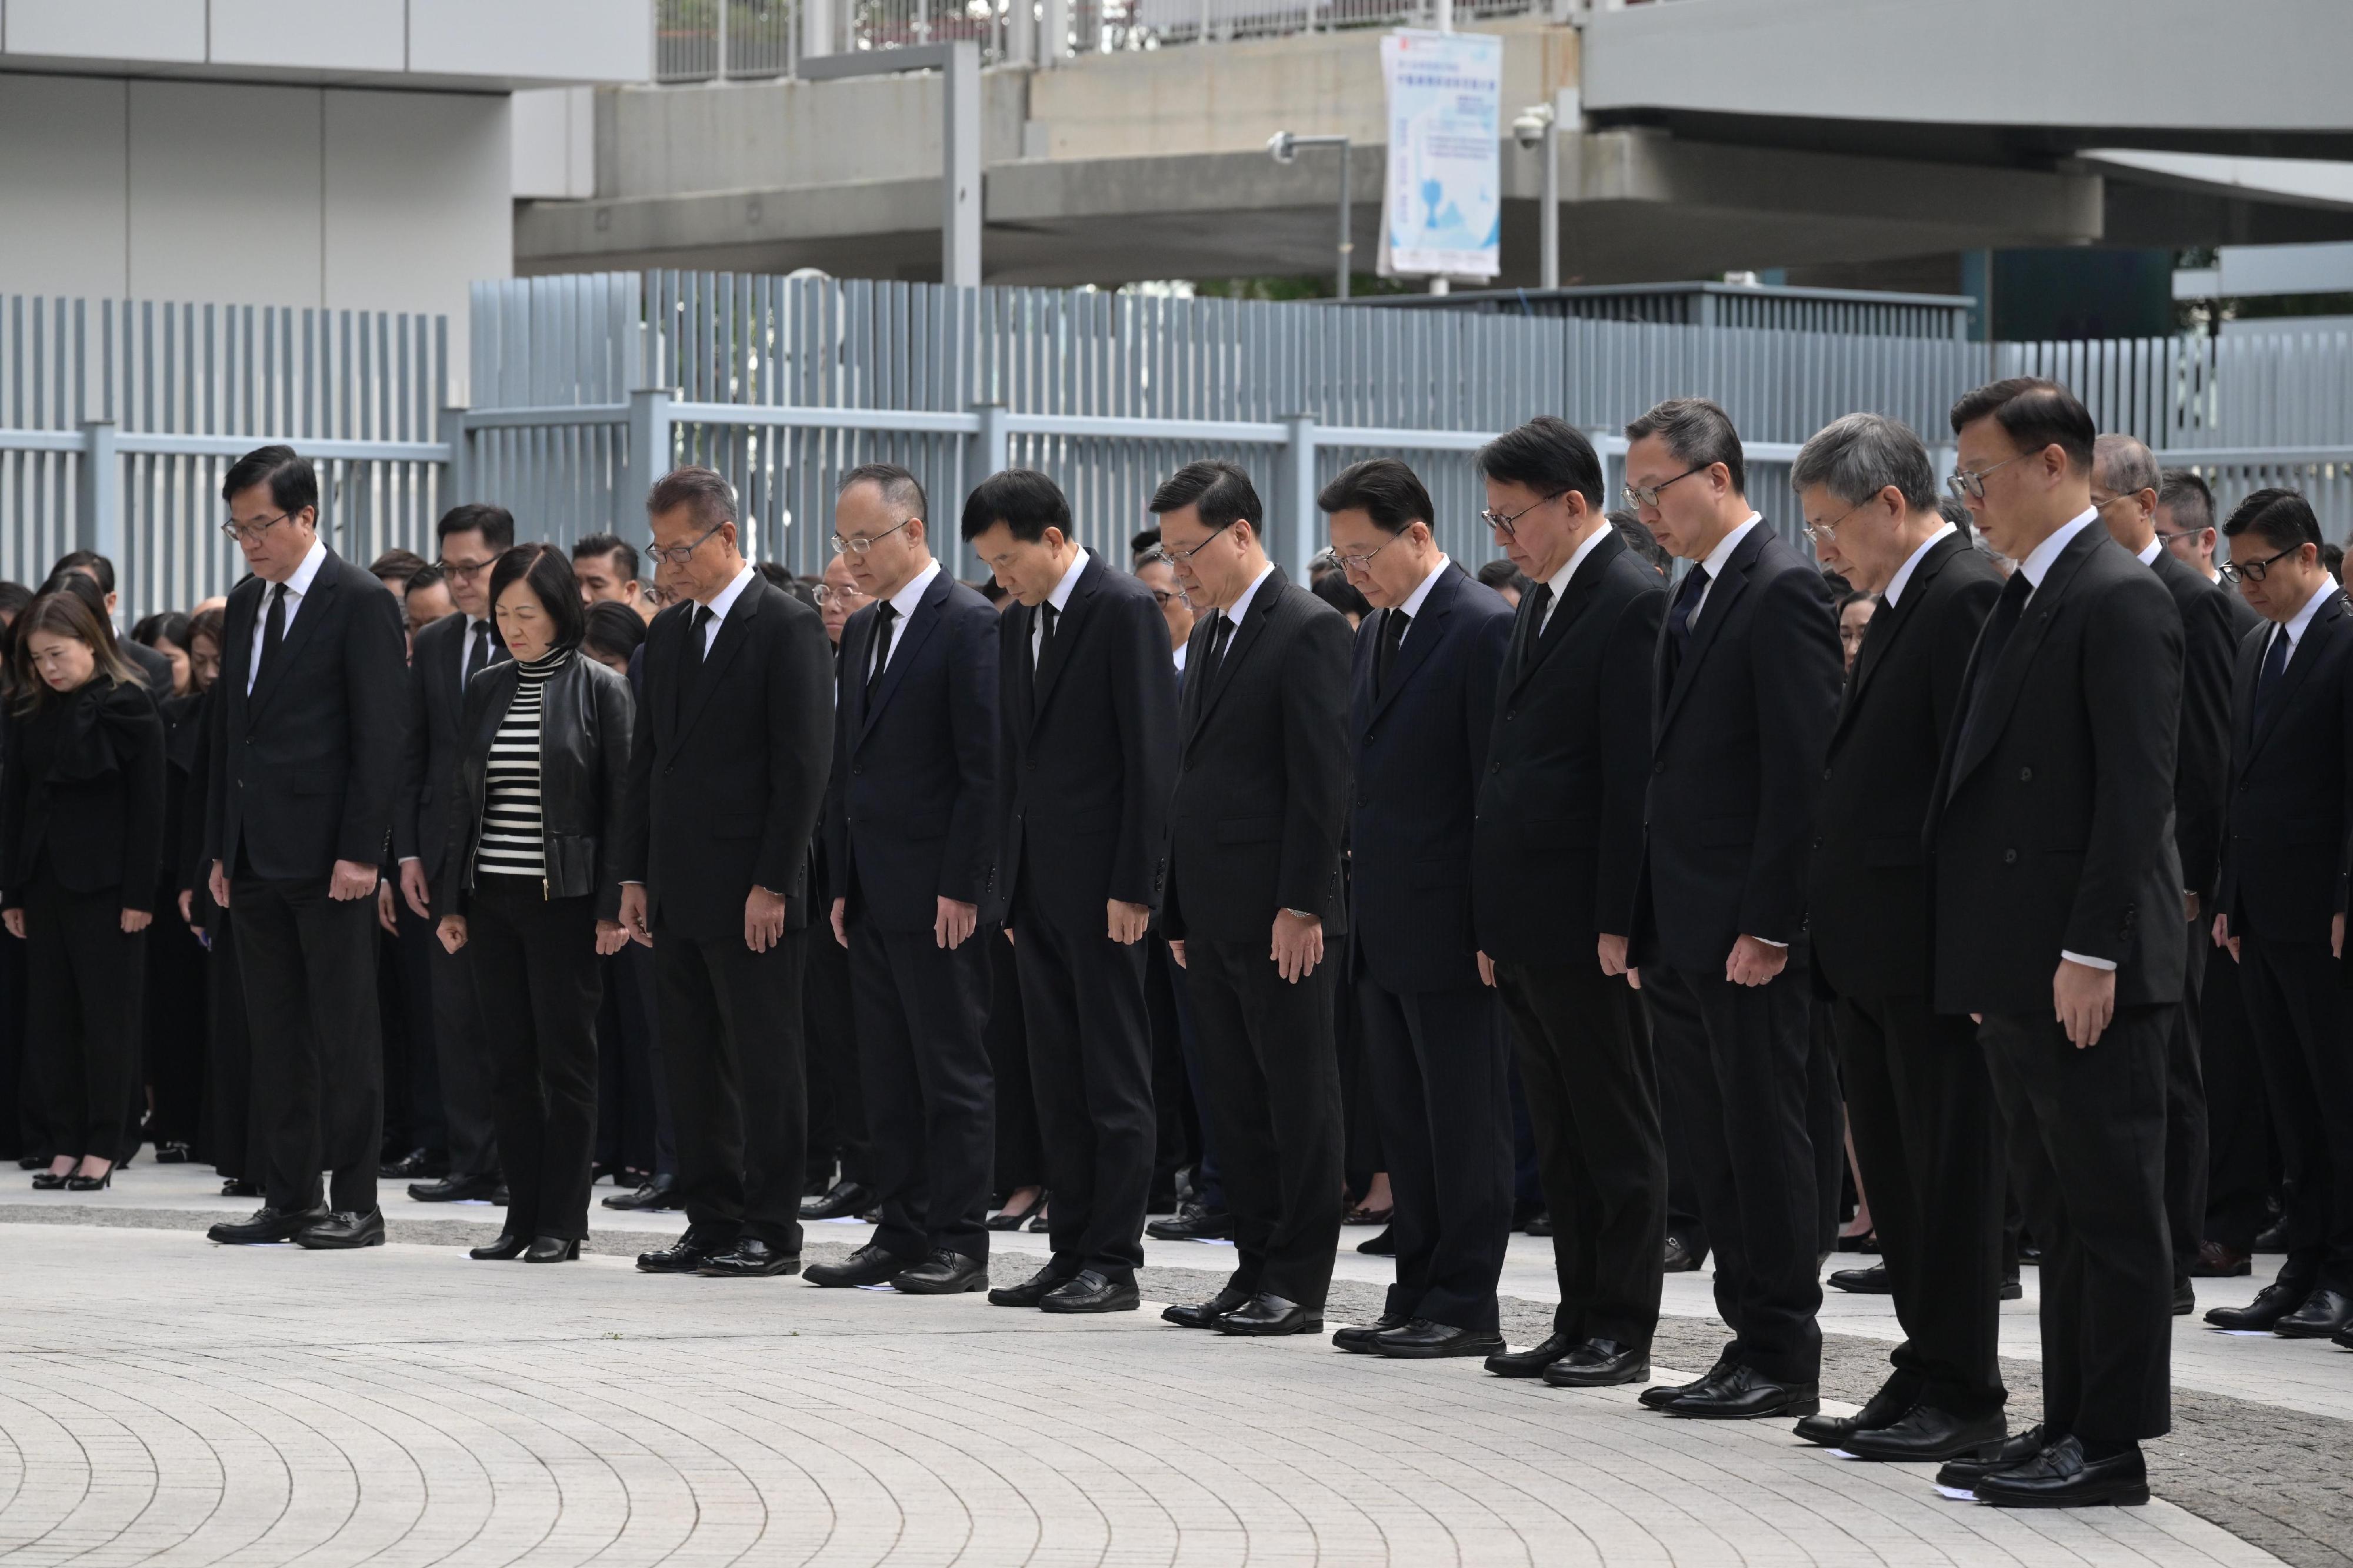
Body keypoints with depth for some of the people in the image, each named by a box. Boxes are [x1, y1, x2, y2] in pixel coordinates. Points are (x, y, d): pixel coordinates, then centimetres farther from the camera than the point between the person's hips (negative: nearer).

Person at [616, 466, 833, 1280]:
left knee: (764, 1067, -3)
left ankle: (772, 1233, 2)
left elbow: (804, 763, -12)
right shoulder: (667, 633, 15)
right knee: (692, 1066, 9)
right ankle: (712, 1224, 15)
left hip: (751, 891, -7)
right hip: (677, 891, 8)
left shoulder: (788, 628, -8)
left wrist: (773, 884, -16)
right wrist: (635, 873, 12)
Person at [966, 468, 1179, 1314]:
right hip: (1038, 885, 8)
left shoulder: (1125, 610, -10)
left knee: (1115, 1078, -4)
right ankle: (1072, 1251, 13)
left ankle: (1114, 1262, -3)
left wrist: (1134, 887, -17)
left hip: (1102, 884, -8)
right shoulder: (1015, 625, 15)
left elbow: (1153, 757, -13)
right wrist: (1007, 883, 14)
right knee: (1056, 1082, 9)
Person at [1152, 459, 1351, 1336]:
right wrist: (1182, 912, 16)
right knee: (1236, 1102, 11)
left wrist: (1302, 906, -18)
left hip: (1281, 919, -9)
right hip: (1214, 917, 9)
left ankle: (1298, 1287, 0)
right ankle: (1256, 1272, 16)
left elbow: (1323, 780, -15)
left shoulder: (1308, 630, -10)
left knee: (1298, 1099, -2)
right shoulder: (1210, 637, 17)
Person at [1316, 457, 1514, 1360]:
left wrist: (1491, 922, -17)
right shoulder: (1377, 629, 15)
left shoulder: (1484, 629, -12)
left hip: (1447, 923, -9)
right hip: (1382, 926, 9)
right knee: (1405, 1125, 12)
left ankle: (1465, 1308, 1)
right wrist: (1354, 894, 13)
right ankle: (1419, 1295, 17)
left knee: (1464, 1125, -3)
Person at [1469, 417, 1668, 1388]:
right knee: (1561, 1139, 12)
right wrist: (1492, 922, 16)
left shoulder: (1634, 603, -13)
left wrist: (1618, 922, -19)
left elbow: (1635, 774, -17)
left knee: (1618, 1135, -1)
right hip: (1527, 927, 9)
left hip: (1588, 928, -9)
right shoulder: (1540, 604, 16)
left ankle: (1624, 1332, 3)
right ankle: (1580, 1320, 17)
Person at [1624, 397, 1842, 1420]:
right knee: (1712, 1143, 11)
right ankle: (1752, 1342, 18)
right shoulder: (1696, 593, 16)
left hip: (1747, 929, -9)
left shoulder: (1784, 591, -13)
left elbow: (1802, 771, -18)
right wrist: (1645, 918, 14)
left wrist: (1768, 924, -20)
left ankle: (1783, 1362, 3)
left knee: (1765, 1137, -3)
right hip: (1684, 931, 9)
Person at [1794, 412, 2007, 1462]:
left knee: (1950, 1174, -3)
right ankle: (1924, 1379, 20)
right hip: (1872, 949, 10)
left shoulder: (1967, 600, -14)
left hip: (1932, 947, -10)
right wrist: (1821, 923, 15)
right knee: (1896, 1178, 13)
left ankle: (1963, 1398, 2)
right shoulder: (1896, 609, 17)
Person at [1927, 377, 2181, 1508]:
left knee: (2109, 1205, -4)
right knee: (2059, 1211, 13)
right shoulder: (2022, 601, 17)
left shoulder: (2121, 600, -13)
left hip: (2088, 975, -10)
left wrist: (2091, 952, -21)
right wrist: (1989, 959, 16)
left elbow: (2135, 791, -18)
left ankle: (2112, 1446, 0)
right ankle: (2070, 1426, 18)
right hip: (2018, 969, 10)